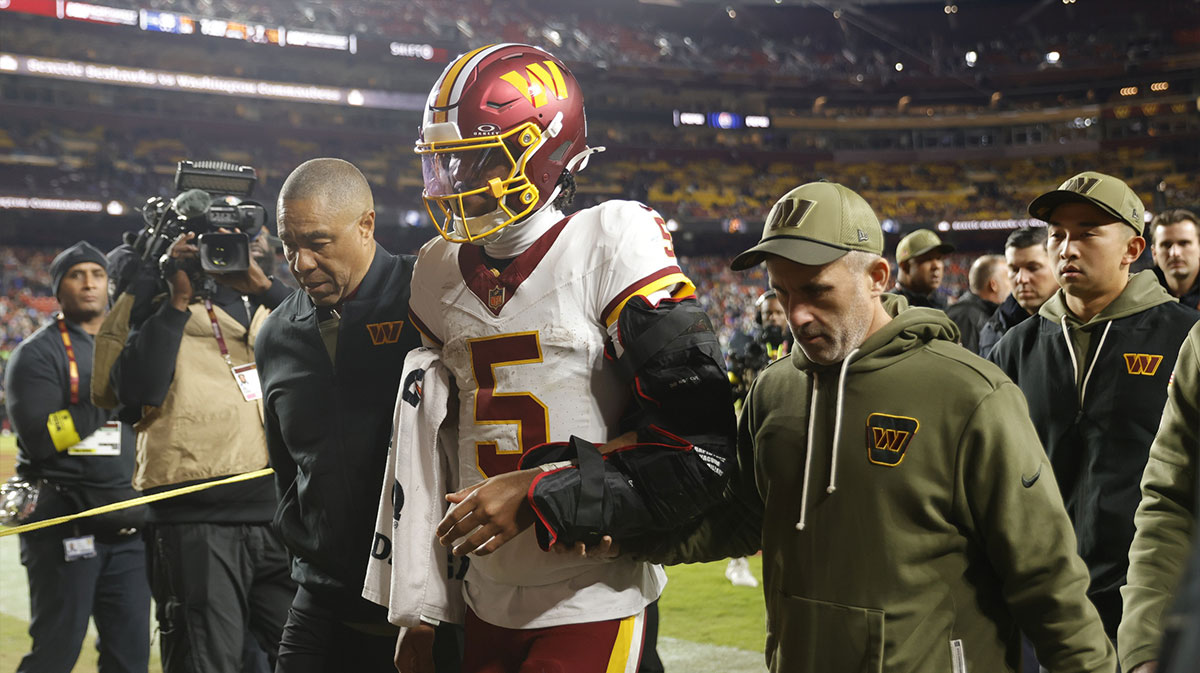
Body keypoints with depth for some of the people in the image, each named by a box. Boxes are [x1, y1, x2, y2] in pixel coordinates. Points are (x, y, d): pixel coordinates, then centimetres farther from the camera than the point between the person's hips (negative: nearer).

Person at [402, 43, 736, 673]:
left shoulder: (611, 247, -12)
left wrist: (535, 496, -18)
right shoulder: (440, 272, 7)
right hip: (487, 603, 6)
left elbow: (697, 449, -18)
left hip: (593, 605, -5)